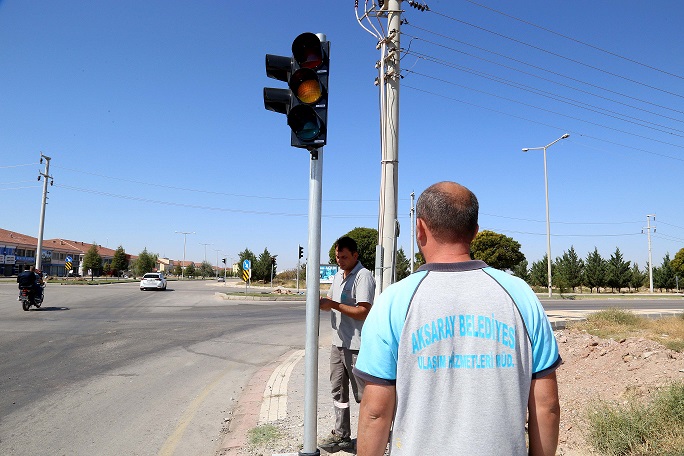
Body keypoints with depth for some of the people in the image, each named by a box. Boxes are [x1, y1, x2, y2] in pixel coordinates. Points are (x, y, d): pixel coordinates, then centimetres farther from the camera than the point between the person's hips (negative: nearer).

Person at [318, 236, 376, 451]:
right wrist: (321, 303, 0)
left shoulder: (363, 276, -15)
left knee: (363, 393, 3)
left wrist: (333, 304, -22)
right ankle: (341, 436, 26)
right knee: (338, 391, 14)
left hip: (357, 346, -9)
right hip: (338, 342, 9)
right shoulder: (337, 276, 14)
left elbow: (363, 312, -23)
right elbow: (331, 302, 22)